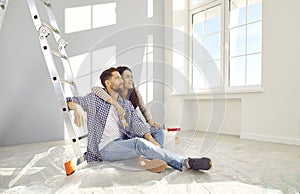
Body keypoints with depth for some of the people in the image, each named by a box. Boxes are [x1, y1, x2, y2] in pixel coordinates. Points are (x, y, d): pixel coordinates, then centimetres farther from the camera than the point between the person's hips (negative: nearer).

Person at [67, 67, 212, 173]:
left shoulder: (126, 104, 14)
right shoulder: (95, 98, 4)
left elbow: (137, 125, 2)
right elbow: (71, 101, 10)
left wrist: (154, 143, -15)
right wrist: (77, 107, -16)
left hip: (122, 144, 6)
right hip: (105, 148, -5)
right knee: (139, 143, -32)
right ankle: (187, 162, -37)